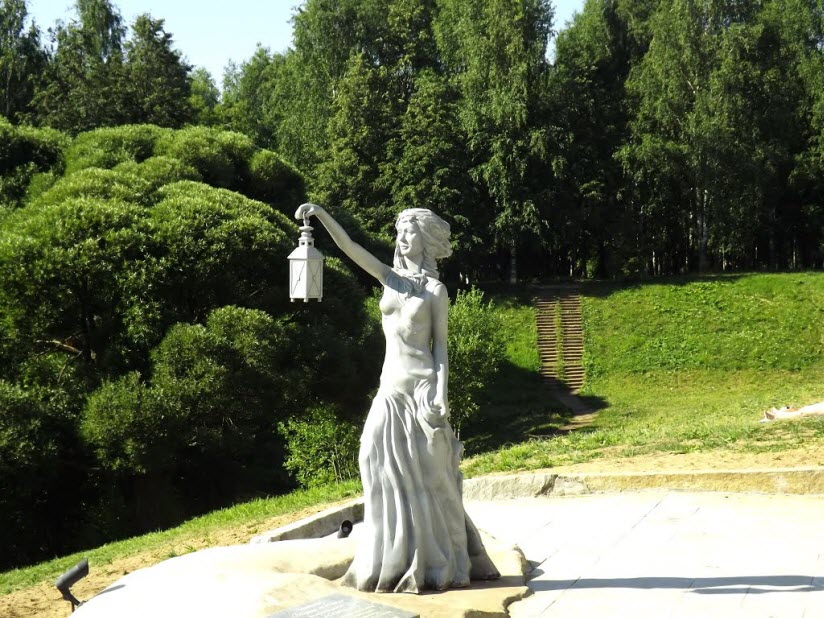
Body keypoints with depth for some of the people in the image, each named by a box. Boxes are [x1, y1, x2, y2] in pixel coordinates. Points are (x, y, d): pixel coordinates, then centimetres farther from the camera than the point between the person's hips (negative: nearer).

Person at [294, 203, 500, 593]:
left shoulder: (436, 290, -1)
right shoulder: (390, 278, 10)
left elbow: (440, 346, -3)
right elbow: (349, 247, 1)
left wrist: (442, 395, -12)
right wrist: (321, 214, -13)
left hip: (422, 387, -5)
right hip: (391, 388, 5)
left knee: (429, 478, 0)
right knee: (390, 475, 4)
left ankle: (437, 564, 8)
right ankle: (395, 563, 12)